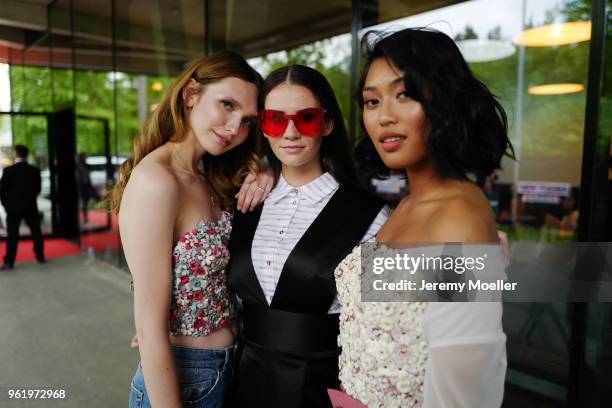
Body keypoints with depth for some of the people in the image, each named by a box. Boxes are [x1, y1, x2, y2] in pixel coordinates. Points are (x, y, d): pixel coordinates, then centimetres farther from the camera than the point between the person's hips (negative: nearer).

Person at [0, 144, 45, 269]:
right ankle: (40, 256, 20)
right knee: (36, 232, 13)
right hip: (31, 207, 3)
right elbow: (38, 188, 3)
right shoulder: (35, 170, -2)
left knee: (12, 235, 2)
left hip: (13, 207, -3)